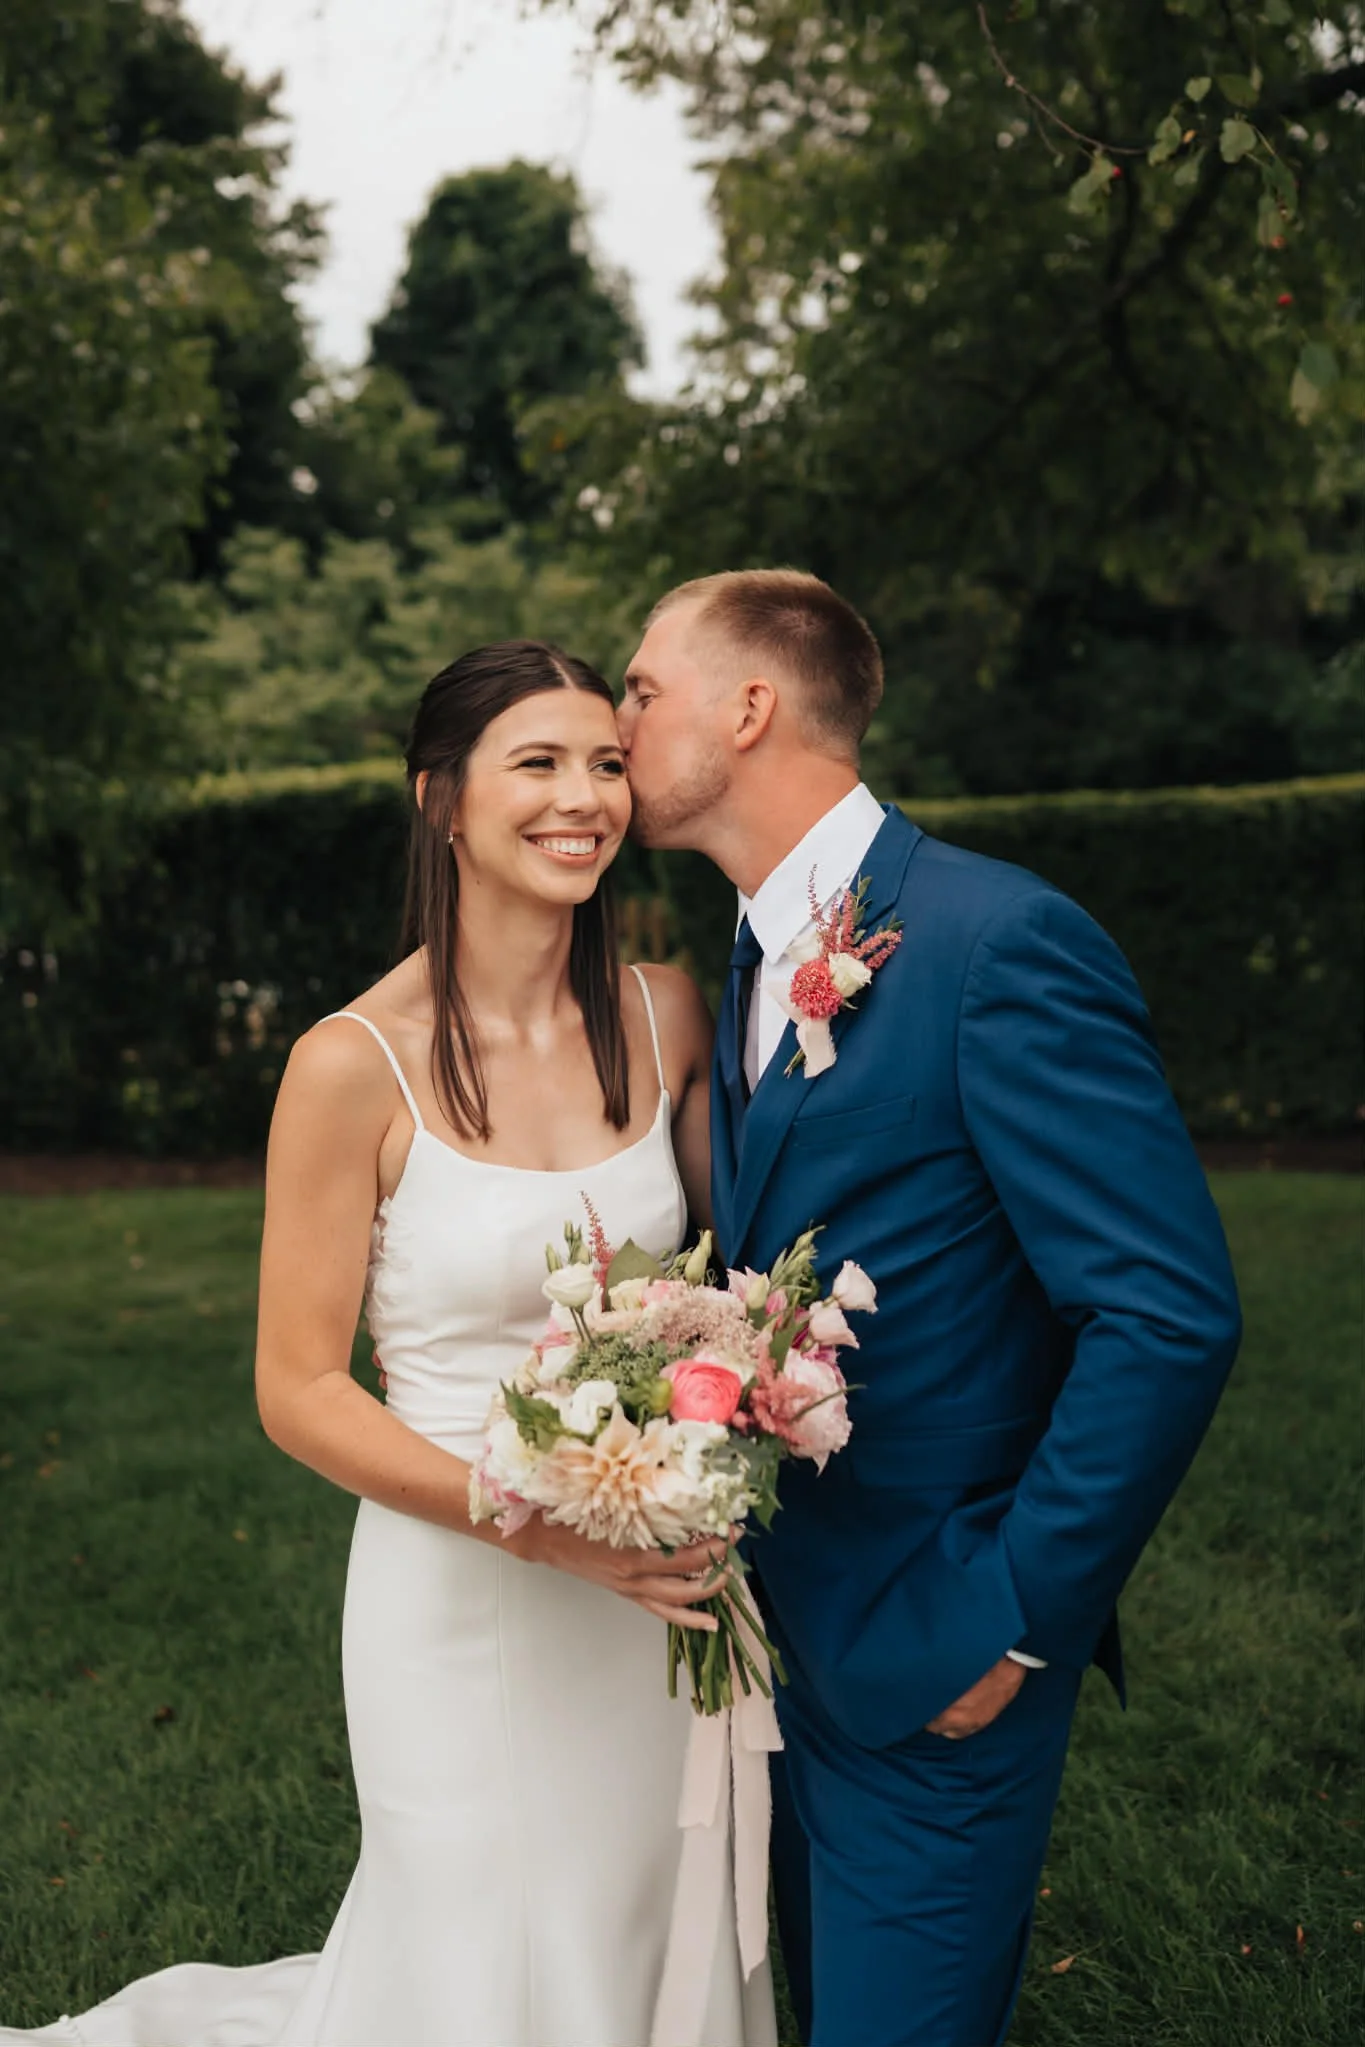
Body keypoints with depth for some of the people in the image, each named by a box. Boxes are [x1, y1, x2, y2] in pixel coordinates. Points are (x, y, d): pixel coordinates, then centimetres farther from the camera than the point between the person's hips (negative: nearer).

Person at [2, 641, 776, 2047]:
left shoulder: (664, 1017, -2)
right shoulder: (356, 1066, -15)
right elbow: (298, 1391, -12)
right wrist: (542, 1521, -22)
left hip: (658, 1585, 5)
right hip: (463, 1598, -5)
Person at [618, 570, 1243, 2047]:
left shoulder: (1002, 942, -21)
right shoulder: (763, 962, 7)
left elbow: (1170, 1313, -23)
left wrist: (1017, 1621, -18)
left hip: (934, 1658, -8)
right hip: (790, 1627, 8)